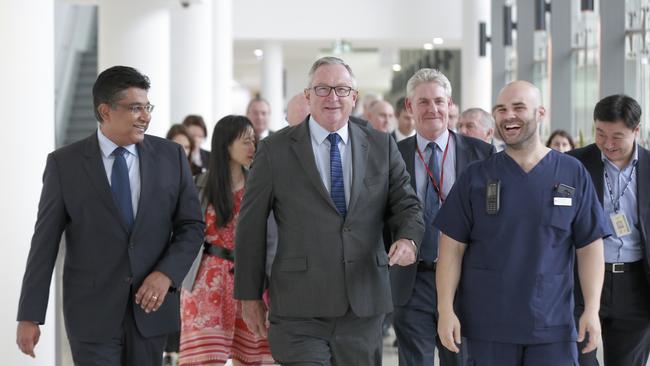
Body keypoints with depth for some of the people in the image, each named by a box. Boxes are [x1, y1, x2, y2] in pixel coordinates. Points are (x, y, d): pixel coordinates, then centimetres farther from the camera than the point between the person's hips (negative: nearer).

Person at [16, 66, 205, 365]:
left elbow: (191, 226, 6)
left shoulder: (171, 156, 2)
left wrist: (166, 274, -12)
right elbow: (45, 241, -3)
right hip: (92, 313, -2)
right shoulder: (64, 163, -4)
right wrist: (29, 316, -5)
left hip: (151, 306, 2)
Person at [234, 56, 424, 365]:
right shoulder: (275, 150, 1)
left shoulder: (382, 147, 8)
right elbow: (251, 226, 3)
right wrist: (250, 296, 3)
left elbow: (405, 204, 9)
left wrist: (408, 238, -15)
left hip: (364, 306, 3)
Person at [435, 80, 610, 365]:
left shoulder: (572, 174, 3)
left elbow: (589, 245, 3)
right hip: (487, 326, 1)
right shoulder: (475, 177, 4)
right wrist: (446, 310, -4)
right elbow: (452, 246, 3)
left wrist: (592, 309, -5)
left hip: (553, 325, 0)